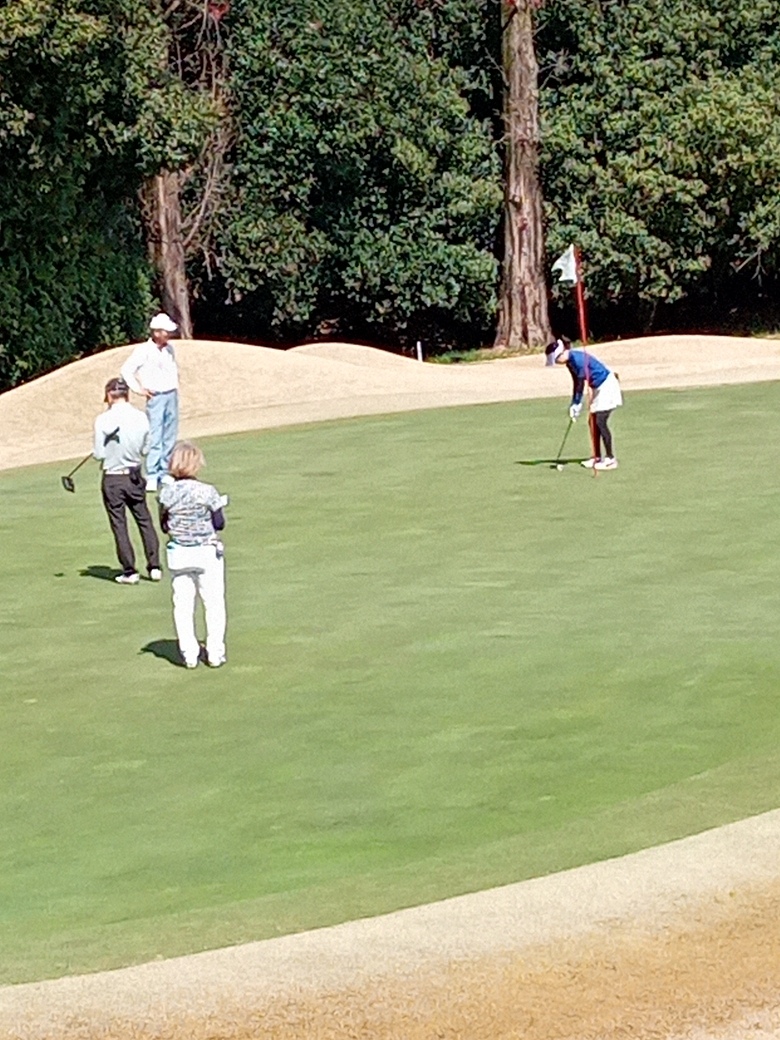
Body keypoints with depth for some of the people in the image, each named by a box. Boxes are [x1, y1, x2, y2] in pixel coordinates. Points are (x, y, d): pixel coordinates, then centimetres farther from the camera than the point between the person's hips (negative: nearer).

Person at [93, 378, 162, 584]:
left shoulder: (103, 420, -15)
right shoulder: (141, 418, -4)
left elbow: (99, 454, -12)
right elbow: (145, 449, 4)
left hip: (112, 478, -3)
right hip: (135, 475, 3)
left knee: (119, 525, 5)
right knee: (144, 520, 15)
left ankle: (129, 571, 8)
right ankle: (154, 566, 15)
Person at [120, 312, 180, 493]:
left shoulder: (169, 349, 9)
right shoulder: (144, 350, -12)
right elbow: (126, 370, -10)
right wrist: (139, 389, -9)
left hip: (171, 395, 7)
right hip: (156, 397, -7)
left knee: (170, 438, 8)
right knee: (155, 438, -11)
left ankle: (164, 474, 15)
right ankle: (152, 477, -9)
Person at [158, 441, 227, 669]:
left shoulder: (167, 493, -6)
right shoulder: (207, 492, -15)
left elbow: (164, 526, 1)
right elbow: (219, 524, -9)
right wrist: (219, 505, 8)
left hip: (178, 554, 2)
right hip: (207, 553, -2)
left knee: (182, 605, 9)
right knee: (214, 603, 8)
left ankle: (189, 654, 9)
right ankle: (214, 652, 9)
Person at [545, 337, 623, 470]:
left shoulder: (577, 359, -25)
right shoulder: (570, 361, 5)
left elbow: (581, 384, -22)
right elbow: (577, 384, 9)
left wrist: (577, 405, -16)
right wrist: (573, 405, 3)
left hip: (607, 386, -10)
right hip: (599, 388, 10)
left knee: (600, 422, -12)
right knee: (593, 421, 8)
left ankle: (610, 459, -9)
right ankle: (597, 457, 12)